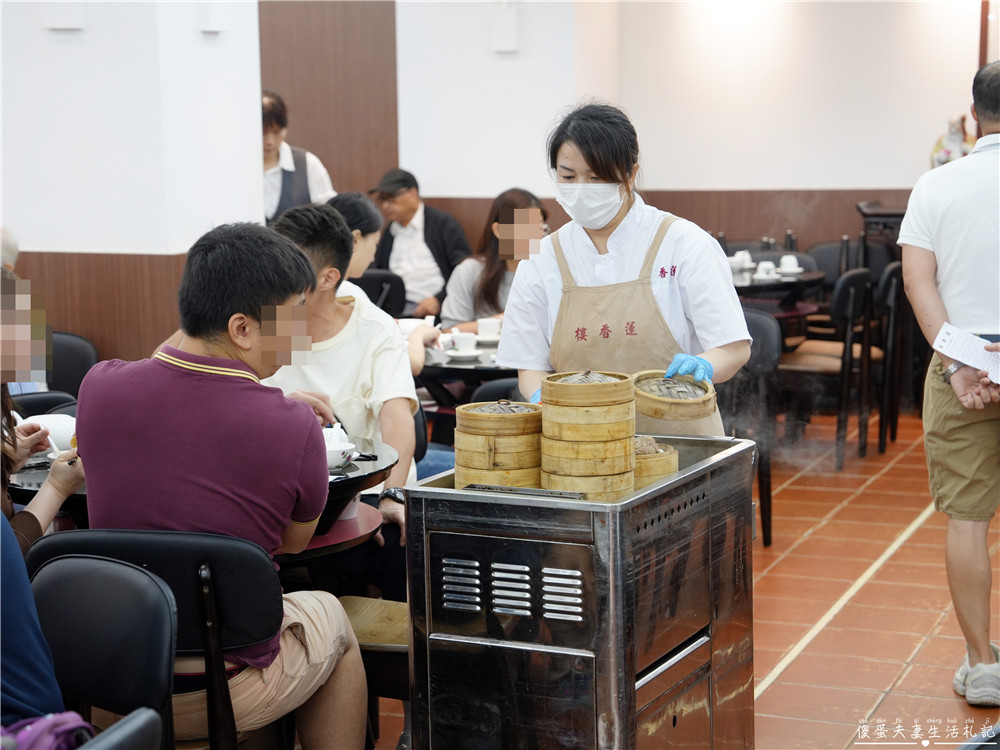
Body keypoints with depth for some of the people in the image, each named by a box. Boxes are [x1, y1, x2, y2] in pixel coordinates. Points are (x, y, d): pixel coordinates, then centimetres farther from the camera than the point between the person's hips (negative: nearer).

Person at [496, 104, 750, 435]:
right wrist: (542, 396, -12)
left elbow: (734, 346, -2)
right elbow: (531, 367, 11)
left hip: (677, 439, -4)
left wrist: (702, 366, -24)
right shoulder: (542, 261, 8)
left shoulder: (684, 243, 0)